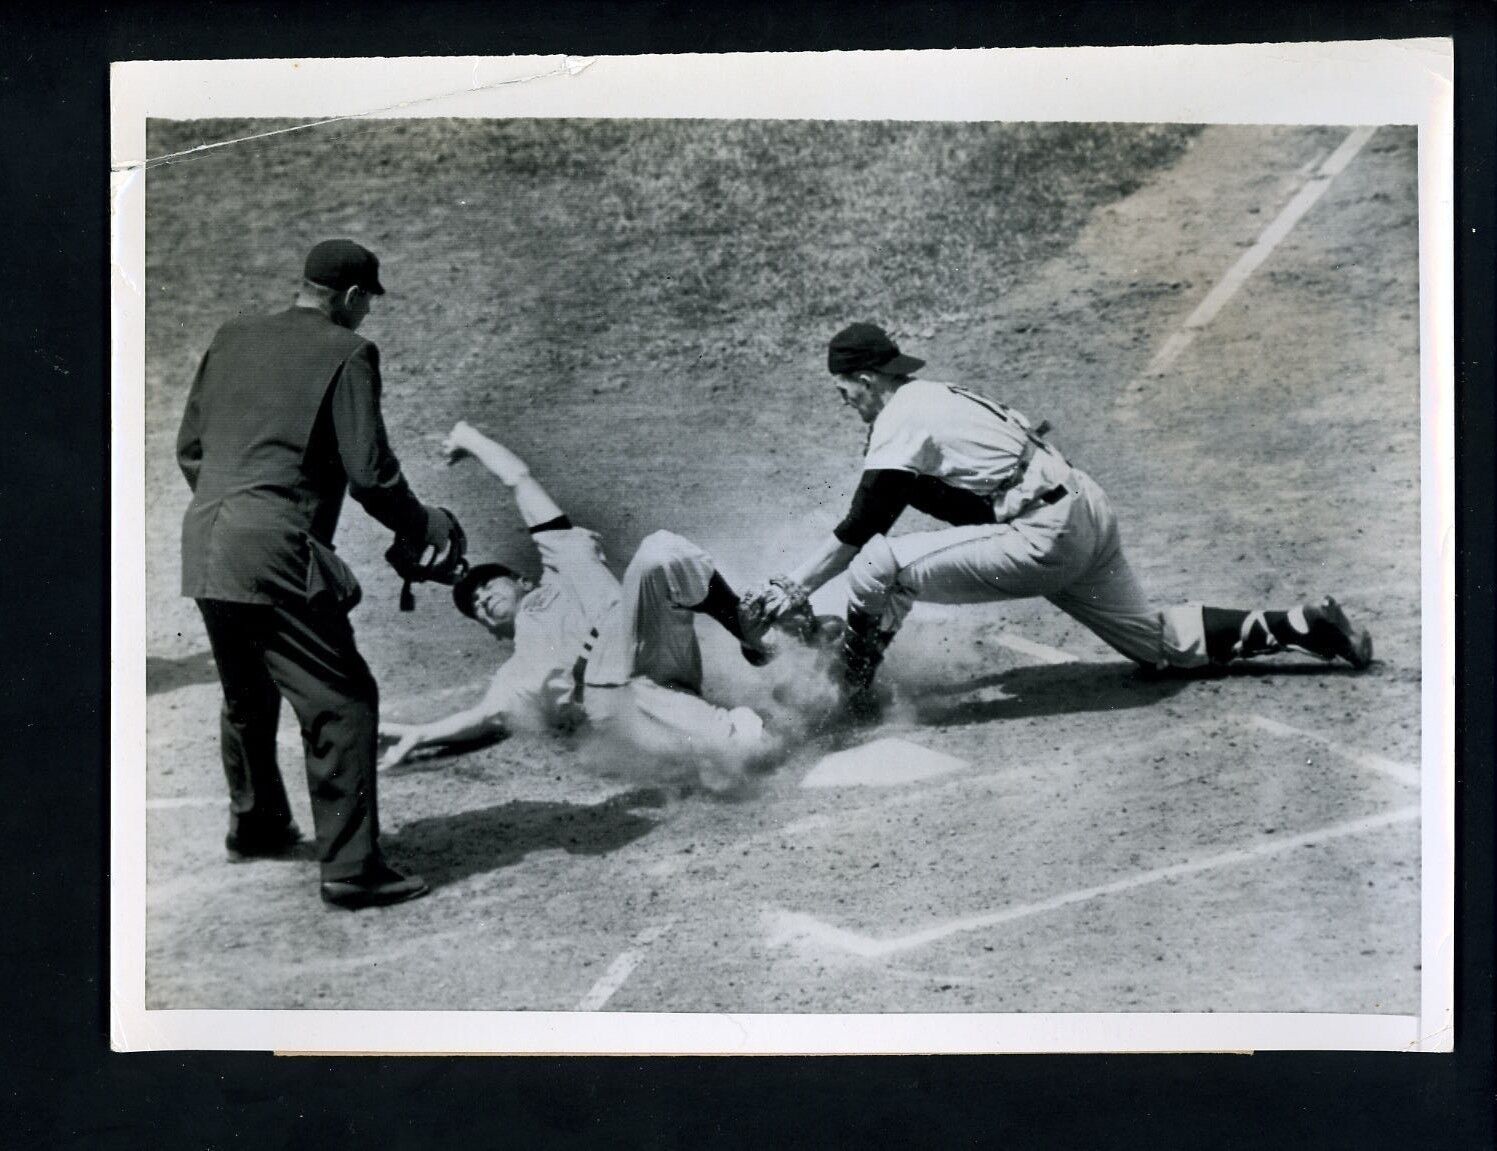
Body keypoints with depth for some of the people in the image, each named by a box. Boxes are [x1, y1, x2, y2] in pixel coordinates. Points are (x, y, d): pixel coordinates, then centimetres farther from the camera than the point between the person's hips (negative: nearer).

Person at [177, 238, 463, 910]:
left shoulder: (233, 339, 15)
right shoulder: (345, 353, -4)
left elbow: (188, 448, 19)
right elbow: (370, 473, -10)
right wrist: (423, 525, 6)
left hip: (203, 546, 8)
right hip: (273, 555, -8)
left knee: (246, 697, 25)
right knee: (341, 702, -2)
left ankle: (255, 828, 42)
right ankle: (349, 867, -3)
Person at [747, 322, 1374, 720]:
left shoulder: (901, 419, -8)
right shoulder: (932, 398, 19)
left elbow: (860, 529, -10)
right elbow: (877, 515, 22)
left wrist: (796, 587, 1)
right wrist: (802, 582, 20)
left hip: (1045, 540, -10)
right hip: (1087, 512, 10)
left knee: (879, 564, -12)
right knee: (1158, 643, 19)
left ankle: (847, 694, -2)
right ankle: (1299, 623, 15)